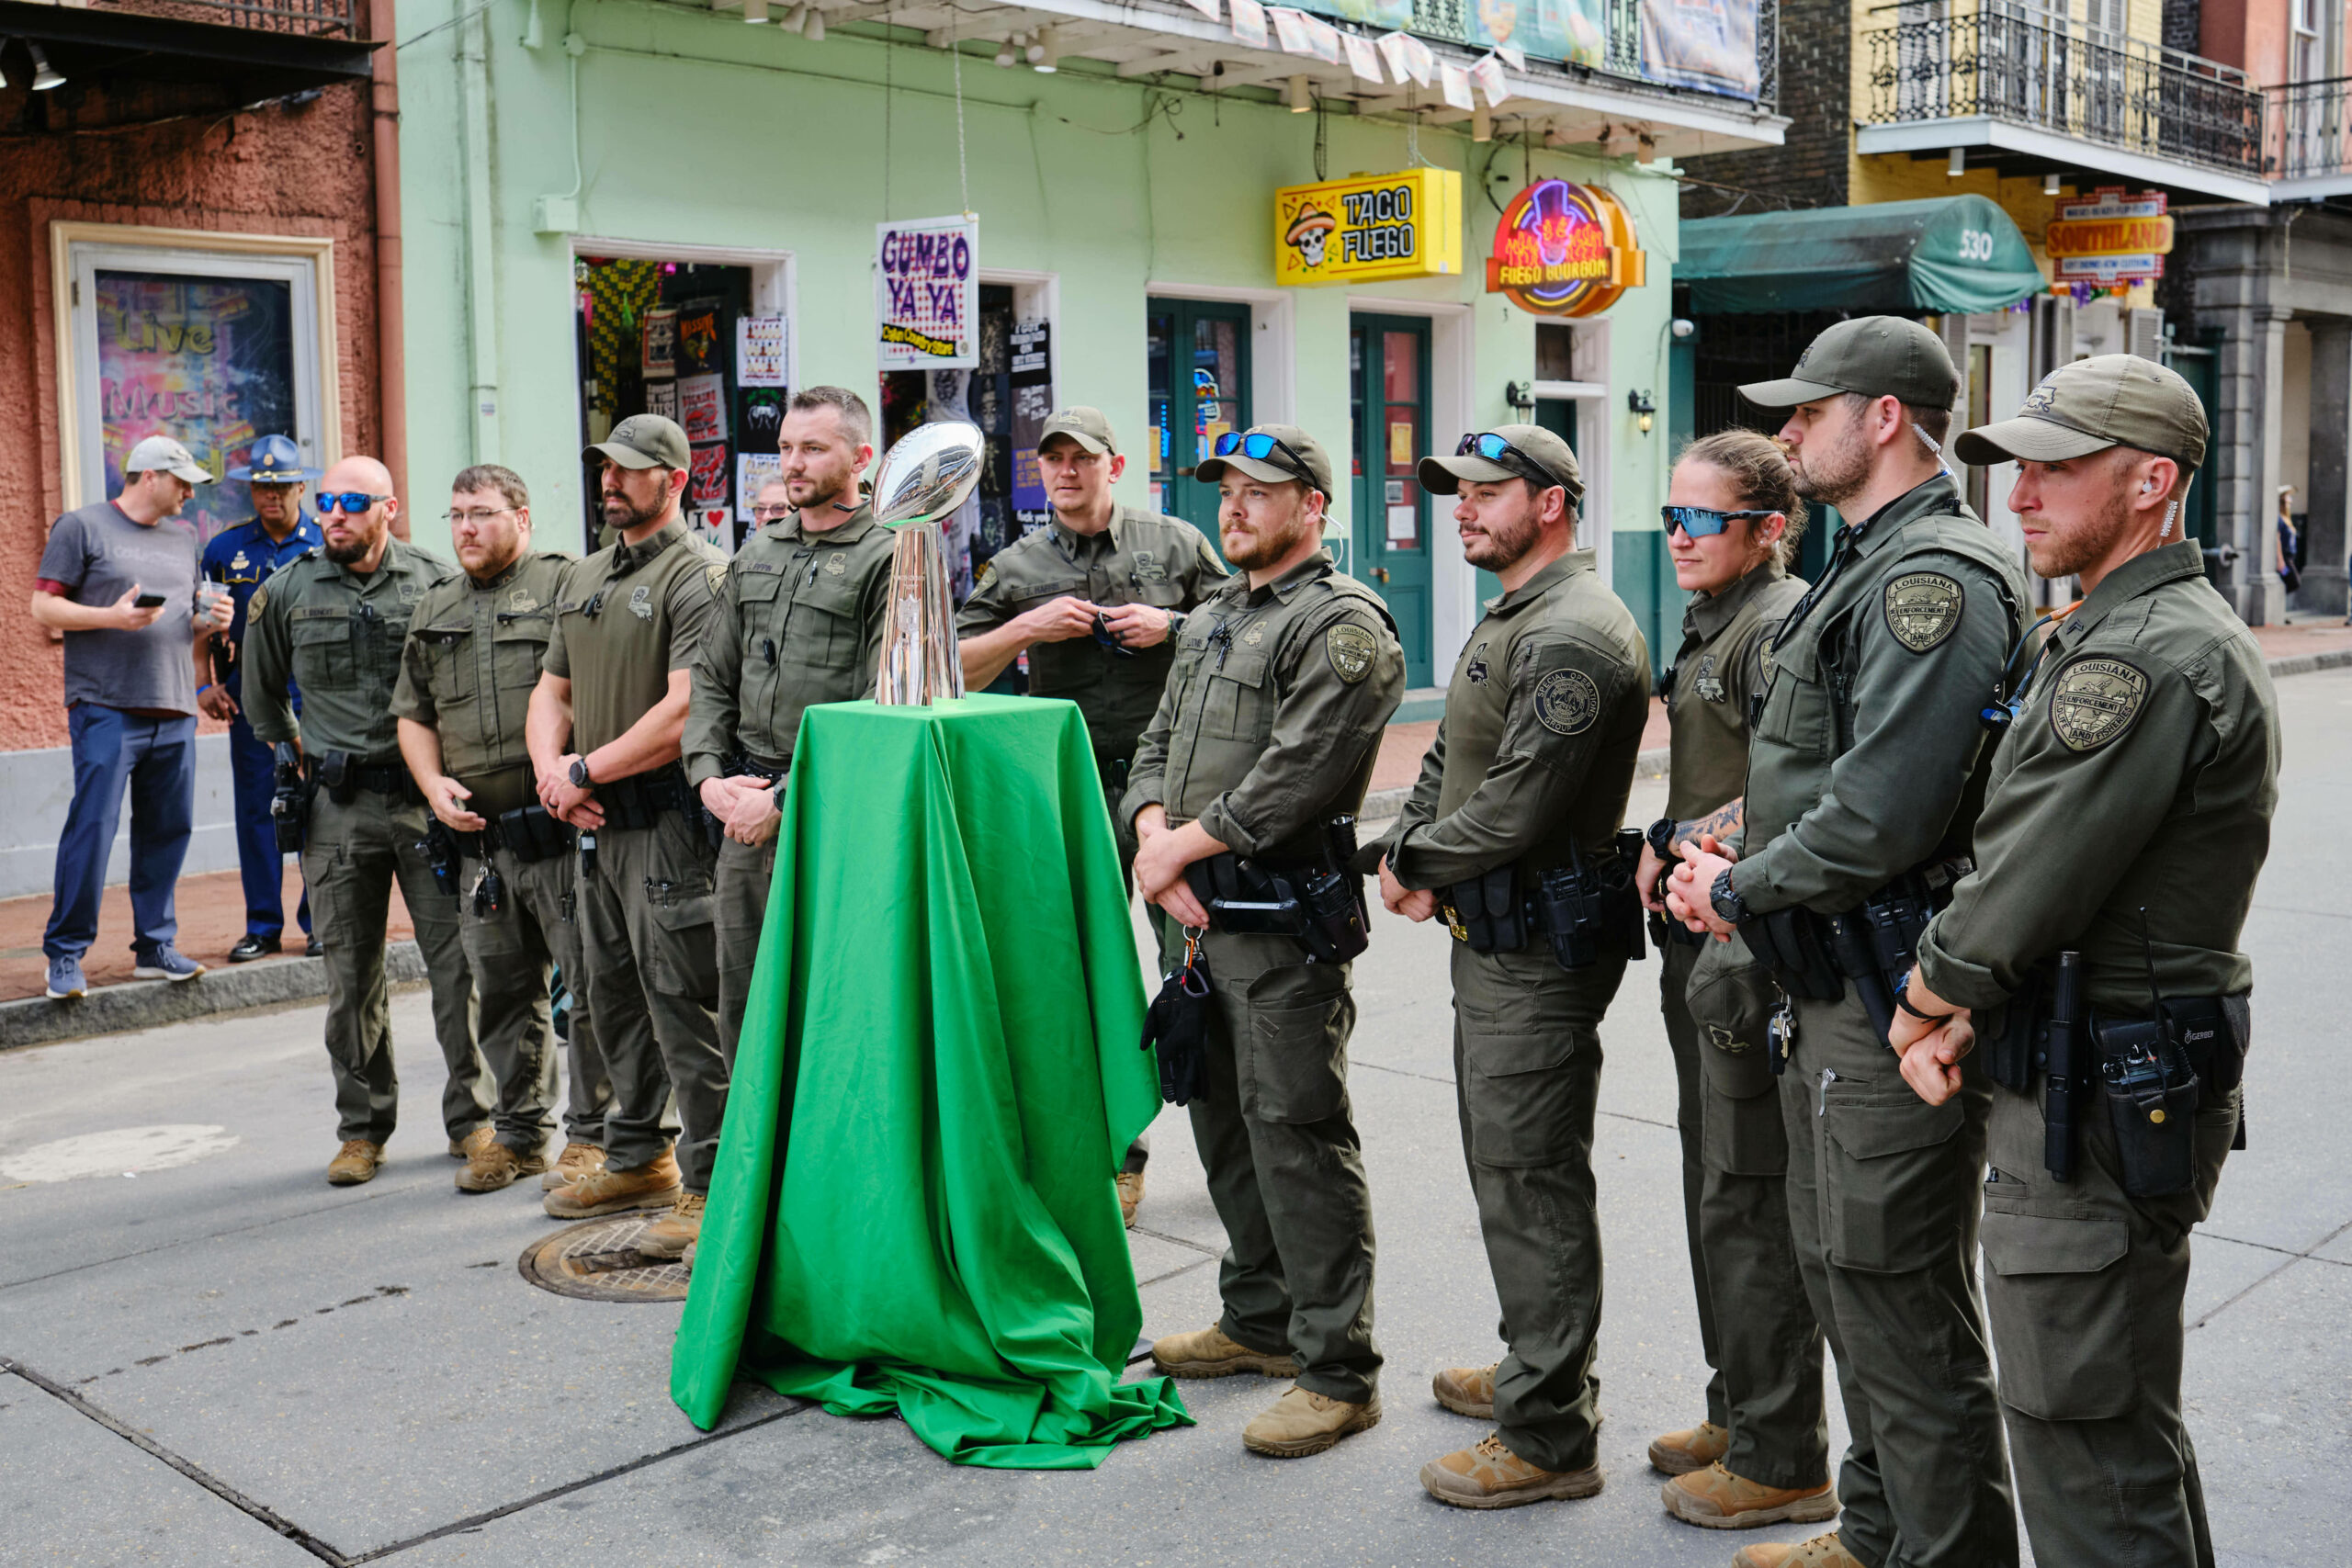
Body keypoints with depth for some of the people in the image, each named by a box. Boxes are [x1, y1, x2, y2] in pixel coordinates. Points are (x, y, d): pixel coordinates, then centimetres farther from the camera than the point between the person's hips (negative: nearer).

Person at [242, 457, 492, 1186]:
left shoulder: (437, 583, 2)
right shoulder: (286, 593, 6)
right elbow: (261, 695, 21)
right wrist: (292, 761, 16)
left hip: (429, 795, -1)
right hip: (338, 805, 1)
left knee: (458, 960, -1)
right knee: (351, 975, 6)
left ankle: (471, 1118, 10)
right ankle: (362, 1128, 18)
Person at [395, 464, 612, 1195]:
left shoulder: (567, 585, -1)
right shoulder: (433, 609, 18)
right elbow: (413, 713, 22)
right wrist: (434, 783, 4)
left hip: (562, 826, -6)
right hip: (480, 837, 6)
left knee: (590, 983, -3)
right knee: (503, 991, 13)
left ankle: (592, 1133, 9)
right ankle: (519, 1133, 25)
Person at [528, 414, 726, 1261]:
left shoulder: (699, 576, -11)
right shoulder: (581, 579, 17)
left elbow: (686, 711, -20)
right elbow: (551, 691, 20)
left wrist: (587, 771, -14)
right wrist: (554, 772, -1)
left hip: (669, 818, -9)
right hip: (595, 819, 9)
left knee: (683, 1004, -7)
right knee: (612, 998, 17)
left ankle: (711, 1183, 1)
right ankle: (637, 1159, 32)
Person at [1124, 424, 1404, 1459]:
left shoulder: (1343, 625, -10)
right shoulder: (1208, 621, 19)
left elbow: (1296, 777, -19)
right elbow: (1157, 744, 16)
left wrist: (1184, 846, -13)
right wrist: (1154, 838, -3)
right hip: (1194, 917, 9)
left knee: (1297, 1135, -6)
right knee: (1224, 1125, 17)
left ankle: (1338, 1370, 2)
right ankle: (1259, 1321, 32)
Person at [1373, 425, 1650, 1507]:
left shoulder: (1575, 635, -19)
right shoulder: (1509, 619, 16)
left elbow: (1517, 808, -24)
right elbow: (1447, 761, 18)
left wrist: (1415, 862, -9)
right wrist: (1406, 856, 0)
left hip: (1539, 948, -11)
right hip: (1490, 936, 11)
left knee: (1531, 1180, -5)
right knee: (1506, 1164, 21)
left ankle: (1550, 1436, 5)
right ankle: (1538, 1367, 36)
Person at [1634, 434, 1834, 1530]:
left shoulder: (1781, 624, -15)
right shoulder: (1708, 626, 15)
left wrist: (1679, 846, -18)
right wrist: (1669, 853, 5)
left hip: (1752, 940, -10)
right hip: (1701, 934, 10)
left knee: (1750, 1197, -3)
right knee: (1713, 1180, 18)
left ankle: (1781, 1459, 9)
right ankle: (1739, 1410, 32)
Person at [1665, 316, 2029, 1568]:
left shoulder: (1936, 577, -18)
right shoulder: (1868, 568, 16)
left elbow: (1881, 819, -26)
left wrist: (1739, 887, -12)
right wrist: (1736, 853, 6)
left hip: (1890, 1002, -11)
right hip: (1832, 987, 11)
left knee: (1901, 1301, -1)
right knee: (1842, 1269, 21)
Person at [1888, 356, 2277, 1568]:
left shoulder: (2150, 660, -21)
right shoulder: (2114, 636, 15)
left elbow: (2031, 880, -22)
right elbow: (2030, 865, 15)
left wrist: (1924, 1004, -4)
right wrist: (1958, 1012, 3)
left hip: (2099, 1108, -11)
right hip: (2110, 1091, 11)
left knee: (2086, 1448, -1)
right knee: (2132, 1419, 23)